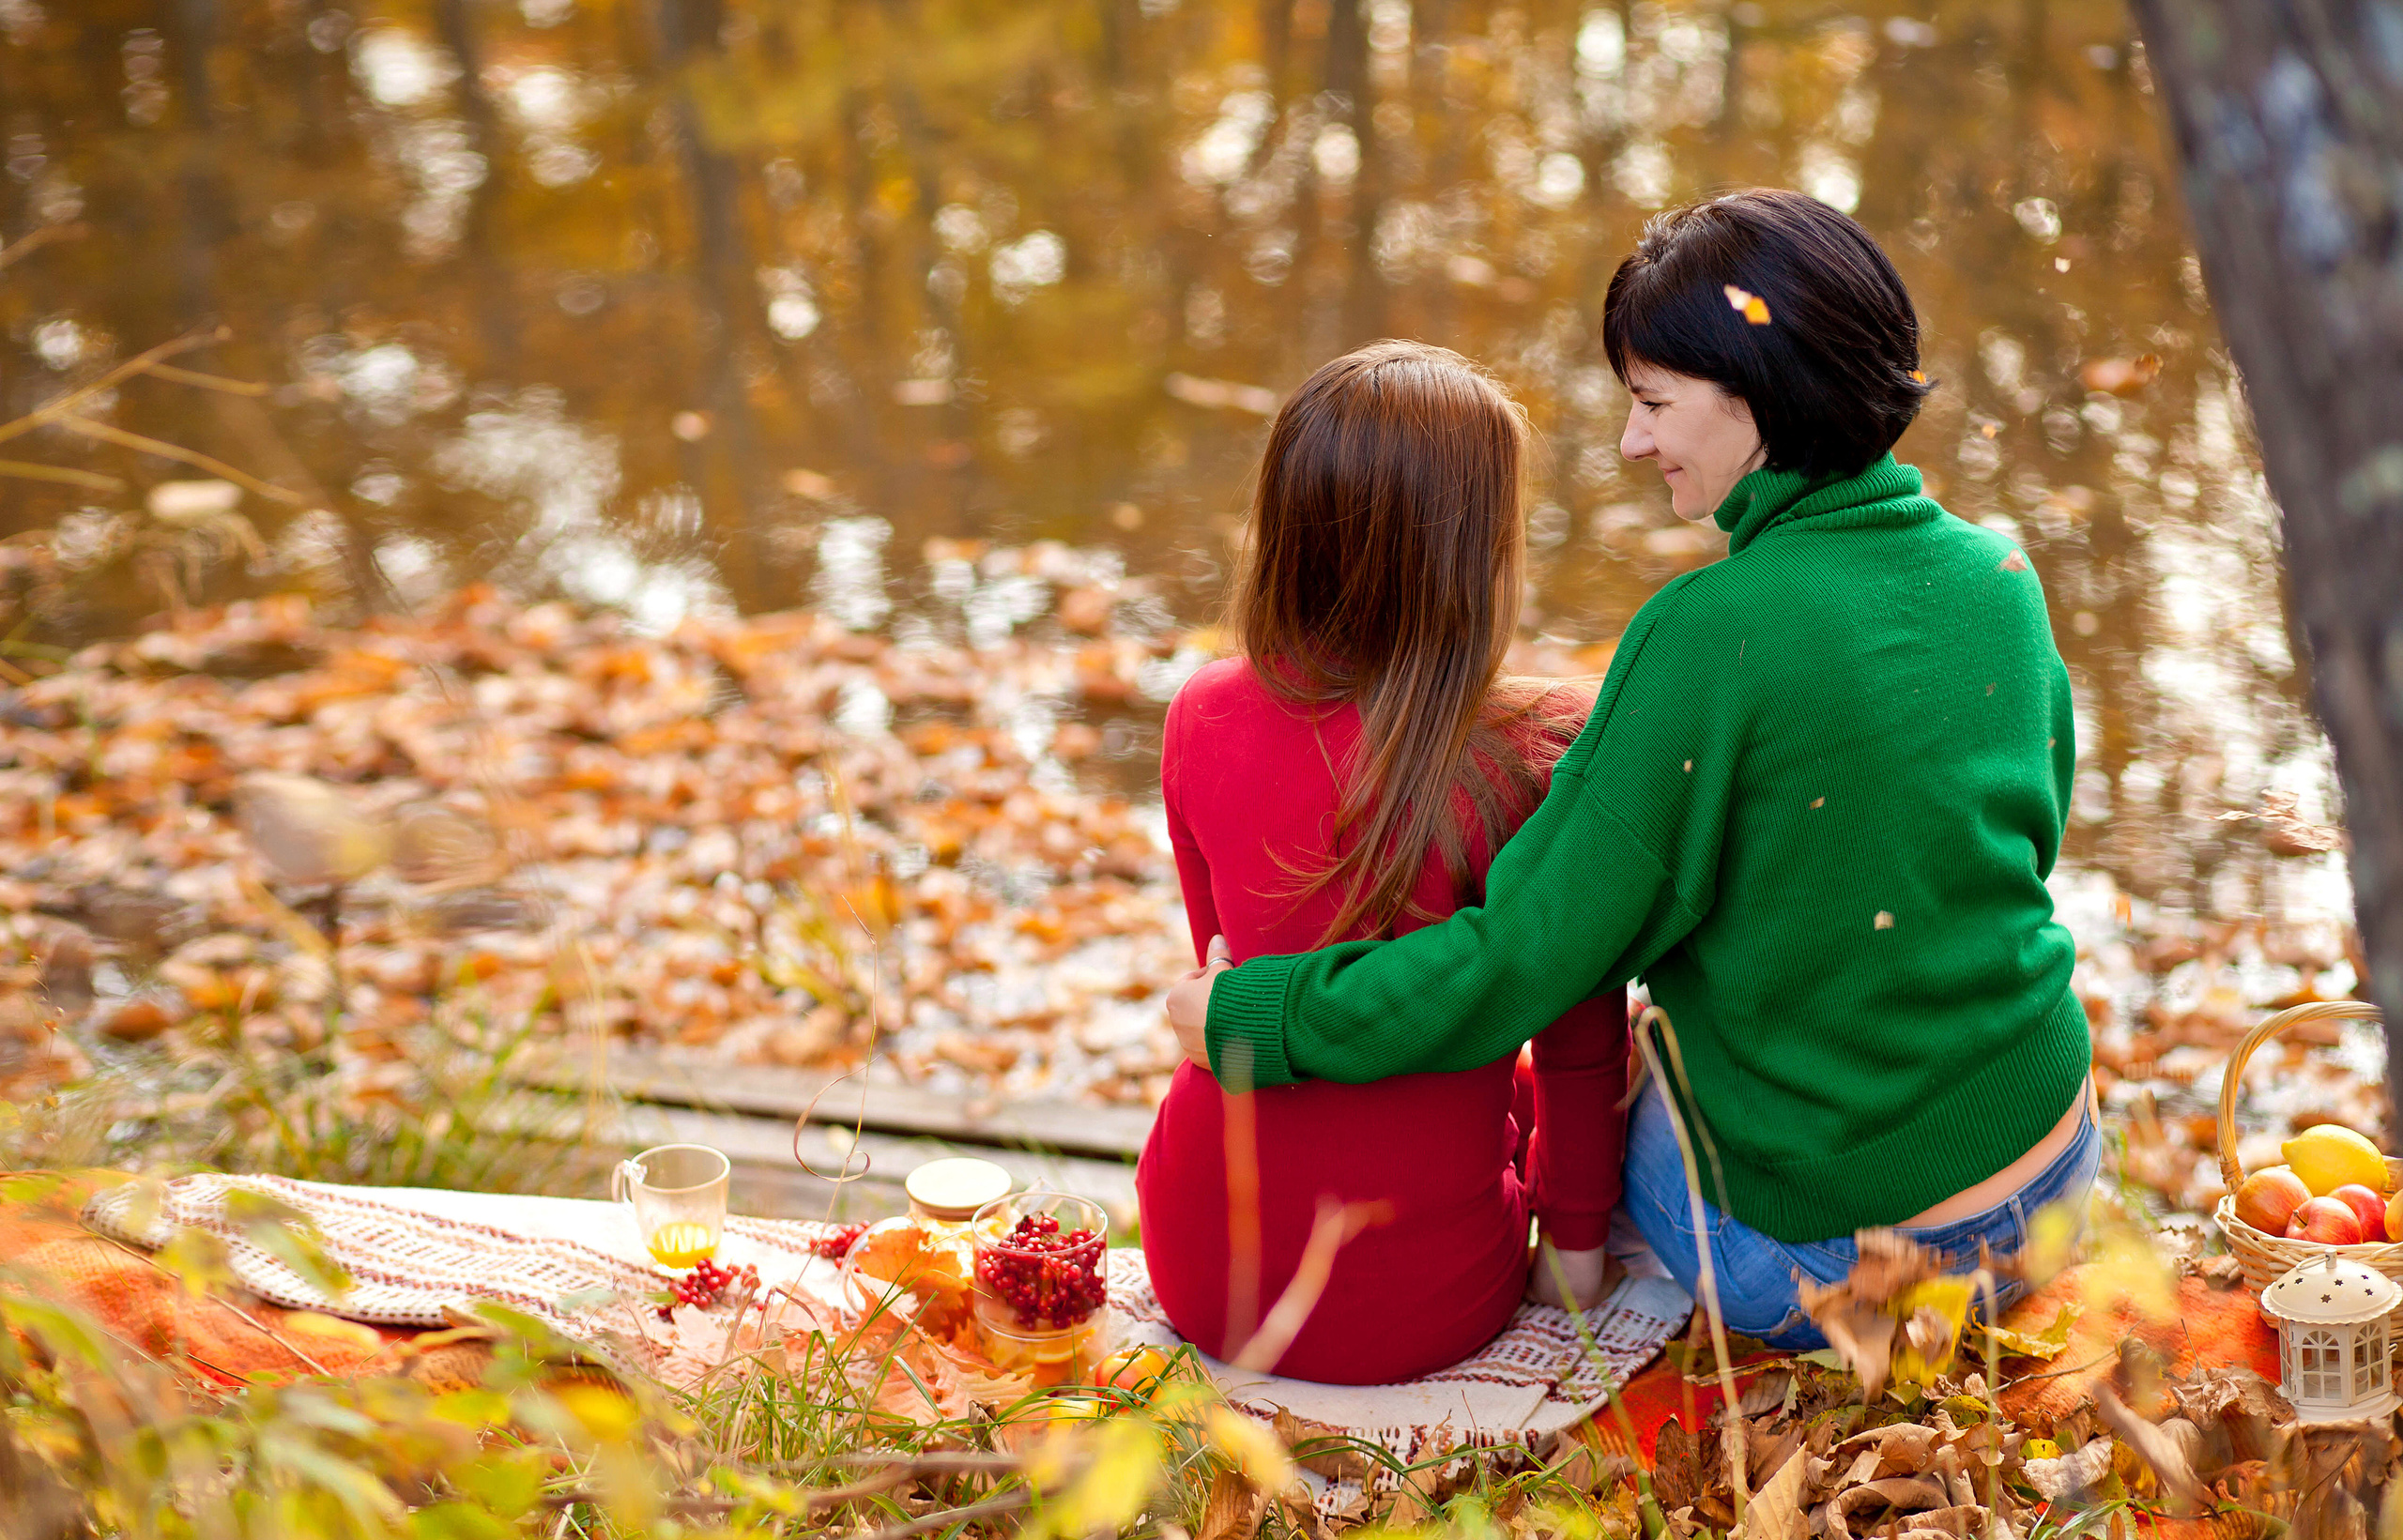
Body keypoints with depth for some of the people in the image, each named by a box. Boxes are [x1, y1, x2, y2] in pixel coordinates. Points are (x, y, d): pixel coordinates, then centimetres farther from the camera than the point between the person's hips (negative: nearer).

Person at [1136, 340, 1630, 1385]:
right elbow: (1579, 1043, -8)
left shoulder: (1204, 718, -8)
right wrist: (1575, 1239, 8)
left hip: (1204, 1269, 3)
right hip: (1410, 1309, -3)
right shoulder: (1542, 763, -21)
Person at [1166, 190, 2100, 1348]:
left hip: (1832, 1235, -6)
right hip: (2057, 1171, 6)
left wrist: (1250, 1017, -9)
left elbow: (1529, 958, -19)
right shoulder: (2002, 576, -2)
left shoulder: (1714, 633, -22)